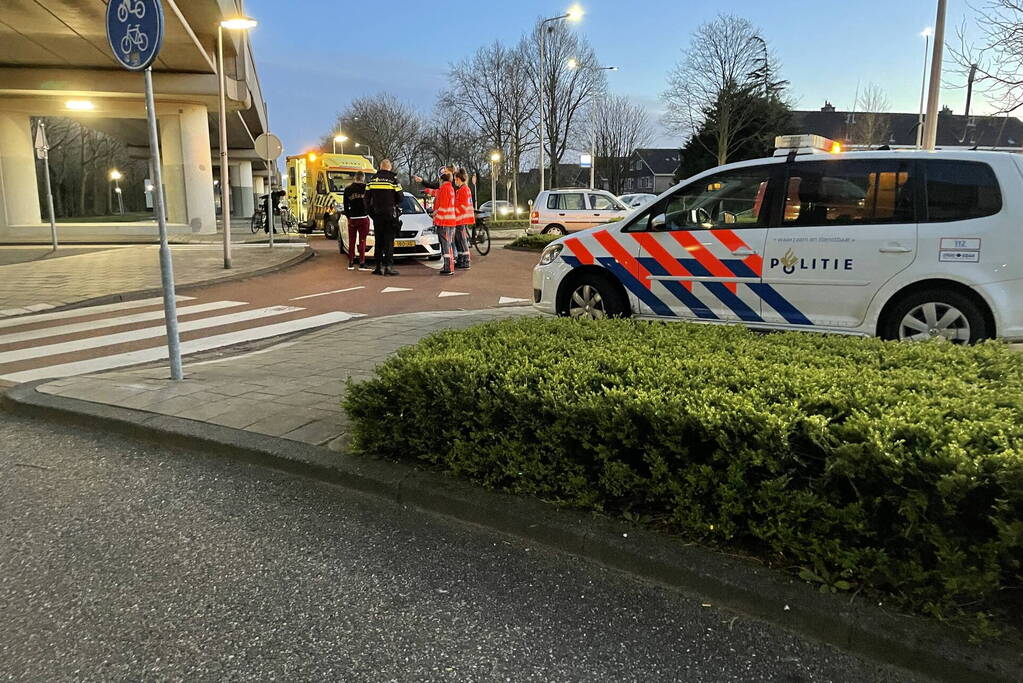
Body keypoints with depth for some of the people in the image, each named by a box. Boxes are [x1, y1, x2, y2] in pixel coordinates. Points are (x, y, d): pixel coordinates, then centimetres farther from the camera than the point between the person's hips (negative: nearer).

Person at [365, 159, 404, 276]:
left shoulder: (373, 179, 4)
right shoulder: (393, 179, -8)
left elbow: (367, 197, 6)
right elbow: (400, 197, -6)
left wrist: (370, 211, 16)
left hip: (377, 214, 3)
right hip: (390, 214, -3)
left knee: (379, 241, 10)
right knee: (389, 241, 0)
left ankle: (379, 266, 9)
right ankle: (388, 266, -6)